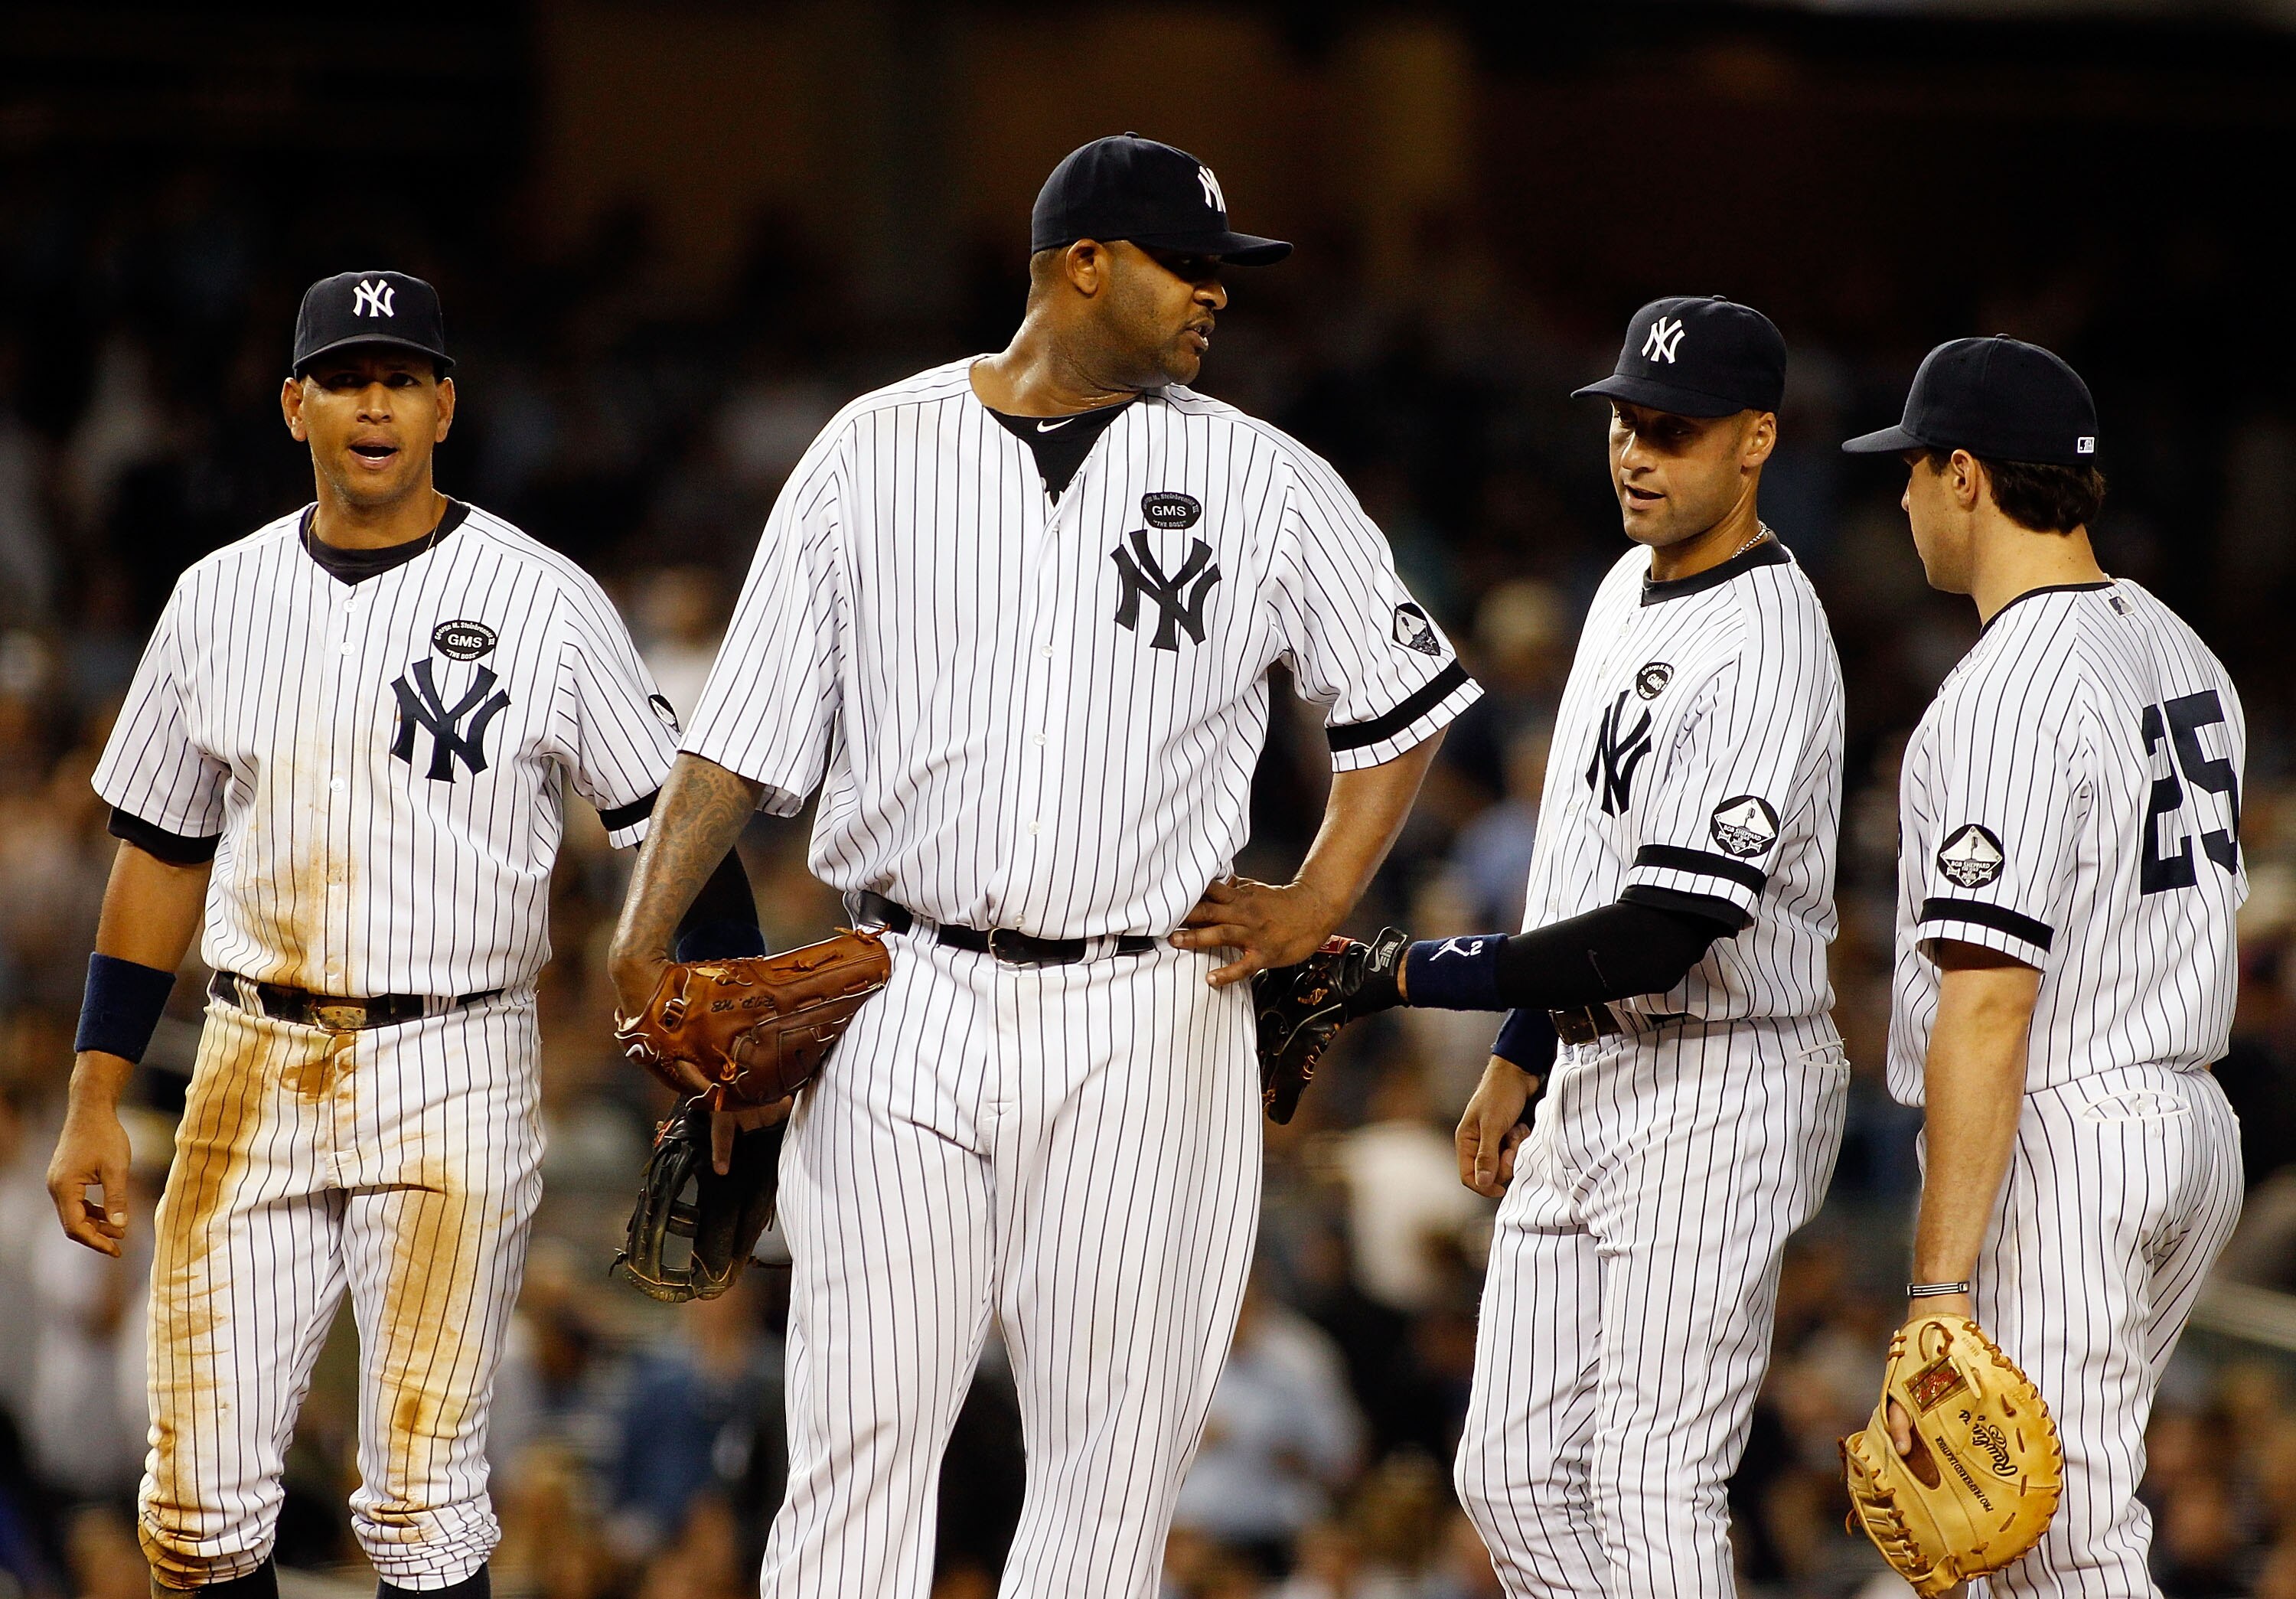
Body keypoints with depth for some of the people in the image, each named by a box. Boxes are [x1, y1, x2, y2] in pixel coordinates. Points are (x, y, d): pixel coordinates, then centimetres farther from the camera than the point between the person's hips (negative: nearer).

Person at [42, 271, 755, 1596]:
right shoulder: (219, 601, 9)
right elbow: (160, 855, 15)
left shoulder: (544, 604, -2)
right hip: (253, 1074, 4)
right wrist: (96, 1102, 11)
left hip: (452, 1084, -4)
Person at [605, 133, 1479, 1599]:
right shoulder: (873, 454, 4)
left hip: (1146, 1035, 0)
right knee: (862, 1428, -4)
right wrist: (646, 937, -6)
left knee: (1111, 1457, 0)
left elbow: (1406, 698, 15)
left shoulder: (1268, 483, 5)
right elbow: (748, 728, 5)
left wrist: (1318, 907, 4)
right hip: (906, 1011, 0)